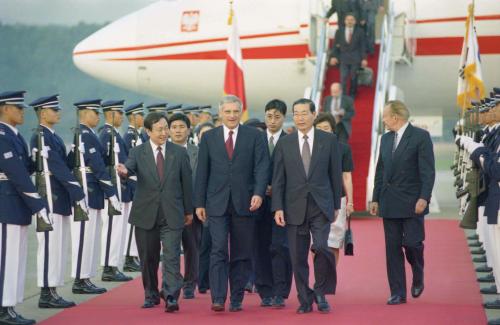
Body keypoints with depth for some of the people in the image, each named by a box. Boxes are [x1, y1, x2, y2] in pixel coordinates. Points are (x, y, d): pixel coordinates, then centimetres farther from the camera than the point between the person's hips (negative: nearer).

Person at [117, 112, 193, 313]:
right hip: (146, 214, 1)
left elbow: (187, 182, 9)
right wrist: (124, 171, -41)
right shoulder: (138, 152, 3)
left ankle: (171, 298, -15)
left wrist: (189, 210, 12)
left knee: (172, 256, -11)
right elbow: (130, 167, -17)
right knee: (148, 258, 9)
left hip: (172, 215, -1)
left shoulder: (179, 153, 5)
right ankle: (151, 295, 24)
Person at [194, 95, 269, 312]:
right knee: (218, 250, -10)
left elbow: (261, 166, -2)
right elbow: (202, 172, 8)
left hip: (244, 202, 0)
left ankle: (237, 299, 13)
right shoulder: (209, 137, 8)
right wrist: (199, 203, 4)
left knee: (242, 254, 5)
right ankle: (218, 299, -13)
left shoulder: (254, 136, 5)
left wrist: (259, 193, -17)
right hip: (217, 203, 0)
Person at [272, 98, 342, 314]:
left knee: (321, 247, -19)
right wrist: (278, 208, -4)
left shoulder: (329, 140, 3)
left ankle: (321, 293, 2)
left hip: (321, 206, -2)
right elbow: (278, 179, 4)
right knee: (298, 257, 2)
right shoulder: (284, 143, 6)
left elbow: (335, 174, 6)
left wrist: (336, 205, 5)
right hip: (294, 207, 2)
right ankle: (305, 300, 14)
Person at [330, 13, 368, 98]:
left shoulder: (359, 32, 0)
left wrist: (364, 59, -4)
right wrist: (333, 56, -3)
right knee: (343, 78, -6)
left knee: (354, 78, 6)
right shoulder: (339, 31, 4)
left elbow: (363, 46, 1)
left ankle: (352, 95, 21)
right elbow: (335, 45, 7)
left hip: (355, 59, -1)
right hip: (343, 59, 1)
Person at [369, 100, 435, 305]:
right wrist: (376, 198, 12)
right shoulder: (386, 139, 13)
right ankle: (397, 293, 7)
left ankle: (418, 278, 21)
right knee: (392, 248, 3)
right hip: (389, 203, 6)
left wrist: (424, 198, -19)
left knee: (412, 243, -8)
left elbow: (428, 171, -11)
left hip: (412, 202, -5)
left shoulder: (421, 136, -6)